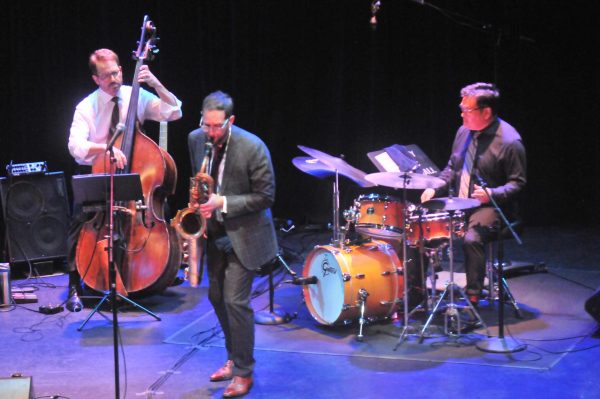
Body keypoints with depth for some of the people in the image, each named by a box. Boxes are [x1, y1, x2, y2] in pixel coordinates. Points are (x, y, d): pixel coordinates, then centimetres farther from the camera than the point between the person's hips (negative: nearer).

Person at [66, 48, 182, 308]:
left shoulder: (138, 96, -5)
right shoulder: (86, 108, -12)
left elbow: (174, 112, -14)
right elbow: (75, 146, -25)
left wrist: (156, 85, -26)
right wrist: (105, 147, -42)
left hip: (130, 172, 2)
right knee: (81, 218, -19)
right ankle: (74, 284, -6)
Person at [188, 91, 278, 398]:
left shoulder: (253, 148, -21)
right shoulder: (195, 140, -4)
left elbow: (266, 196, -16)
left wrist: (224, 203, -25)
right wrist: (201, 205, -4)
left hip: (244, 233, -6)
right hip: (215, 231, 6)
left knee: (235, 300, -8)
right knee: (217, 296, 14)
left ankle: (244, 371, 6)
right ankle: (234, 357, 32)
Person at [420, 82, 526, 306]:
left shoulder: (509, 141, -15)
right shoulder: (464, 132, 7)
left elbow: (517, 183, -12)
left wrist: (492, 194, -29)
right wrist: (434, 188, 1)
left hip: (491, 208, -7)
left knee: (472, 239, -33)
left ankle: (473, 300, -21)